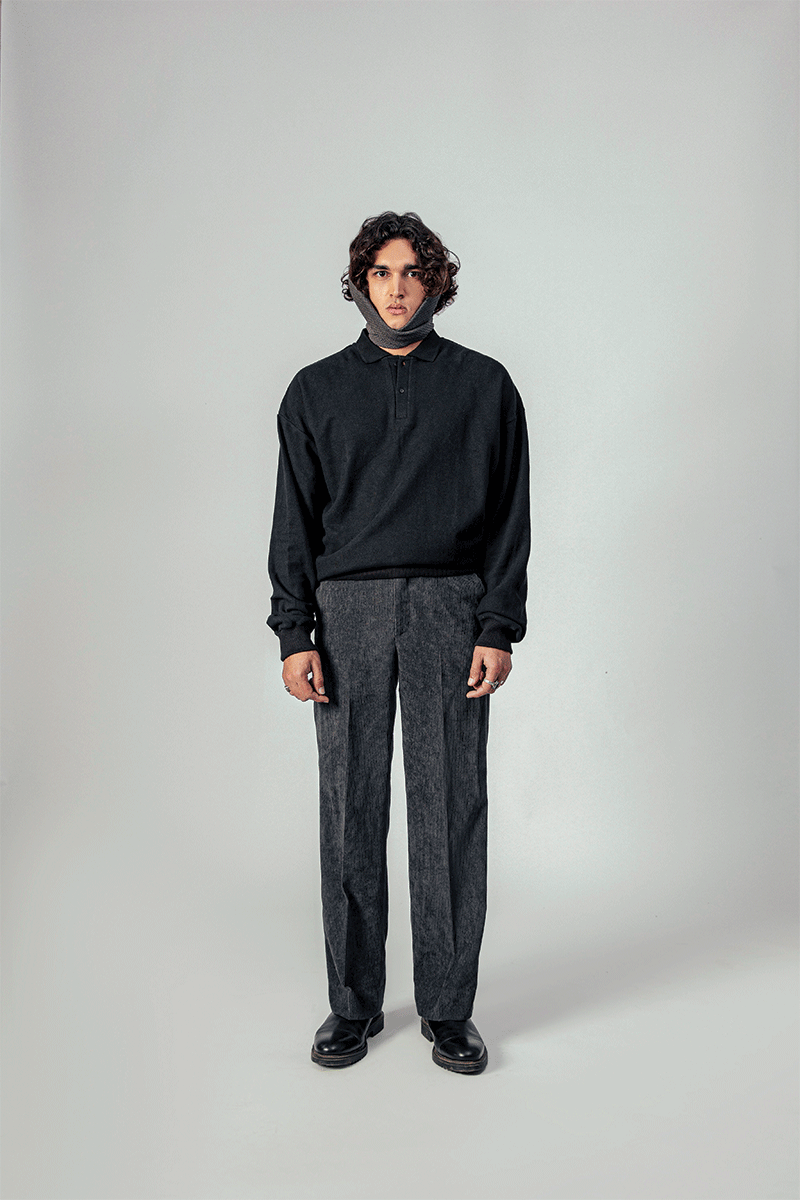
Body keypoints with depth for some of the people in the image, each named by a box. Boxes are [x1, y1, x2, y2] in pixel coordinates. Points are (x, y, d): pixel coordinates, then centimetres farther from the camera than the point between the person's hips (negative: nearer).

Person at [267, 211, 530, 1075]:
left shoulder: (483, 386, 8)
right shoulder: (317, 391, 11)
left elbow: (510, 516, 5)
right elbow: (295, 519, 8)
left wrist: (499, 628, -5)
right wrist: (293, 633, -2)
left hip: (451, 611, -1)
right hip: (347, 612, 1)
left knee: (451, 810, 2)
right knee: (351, 812, 5)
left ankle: (448, 1007, 17)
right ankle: (354, 1004, 20)